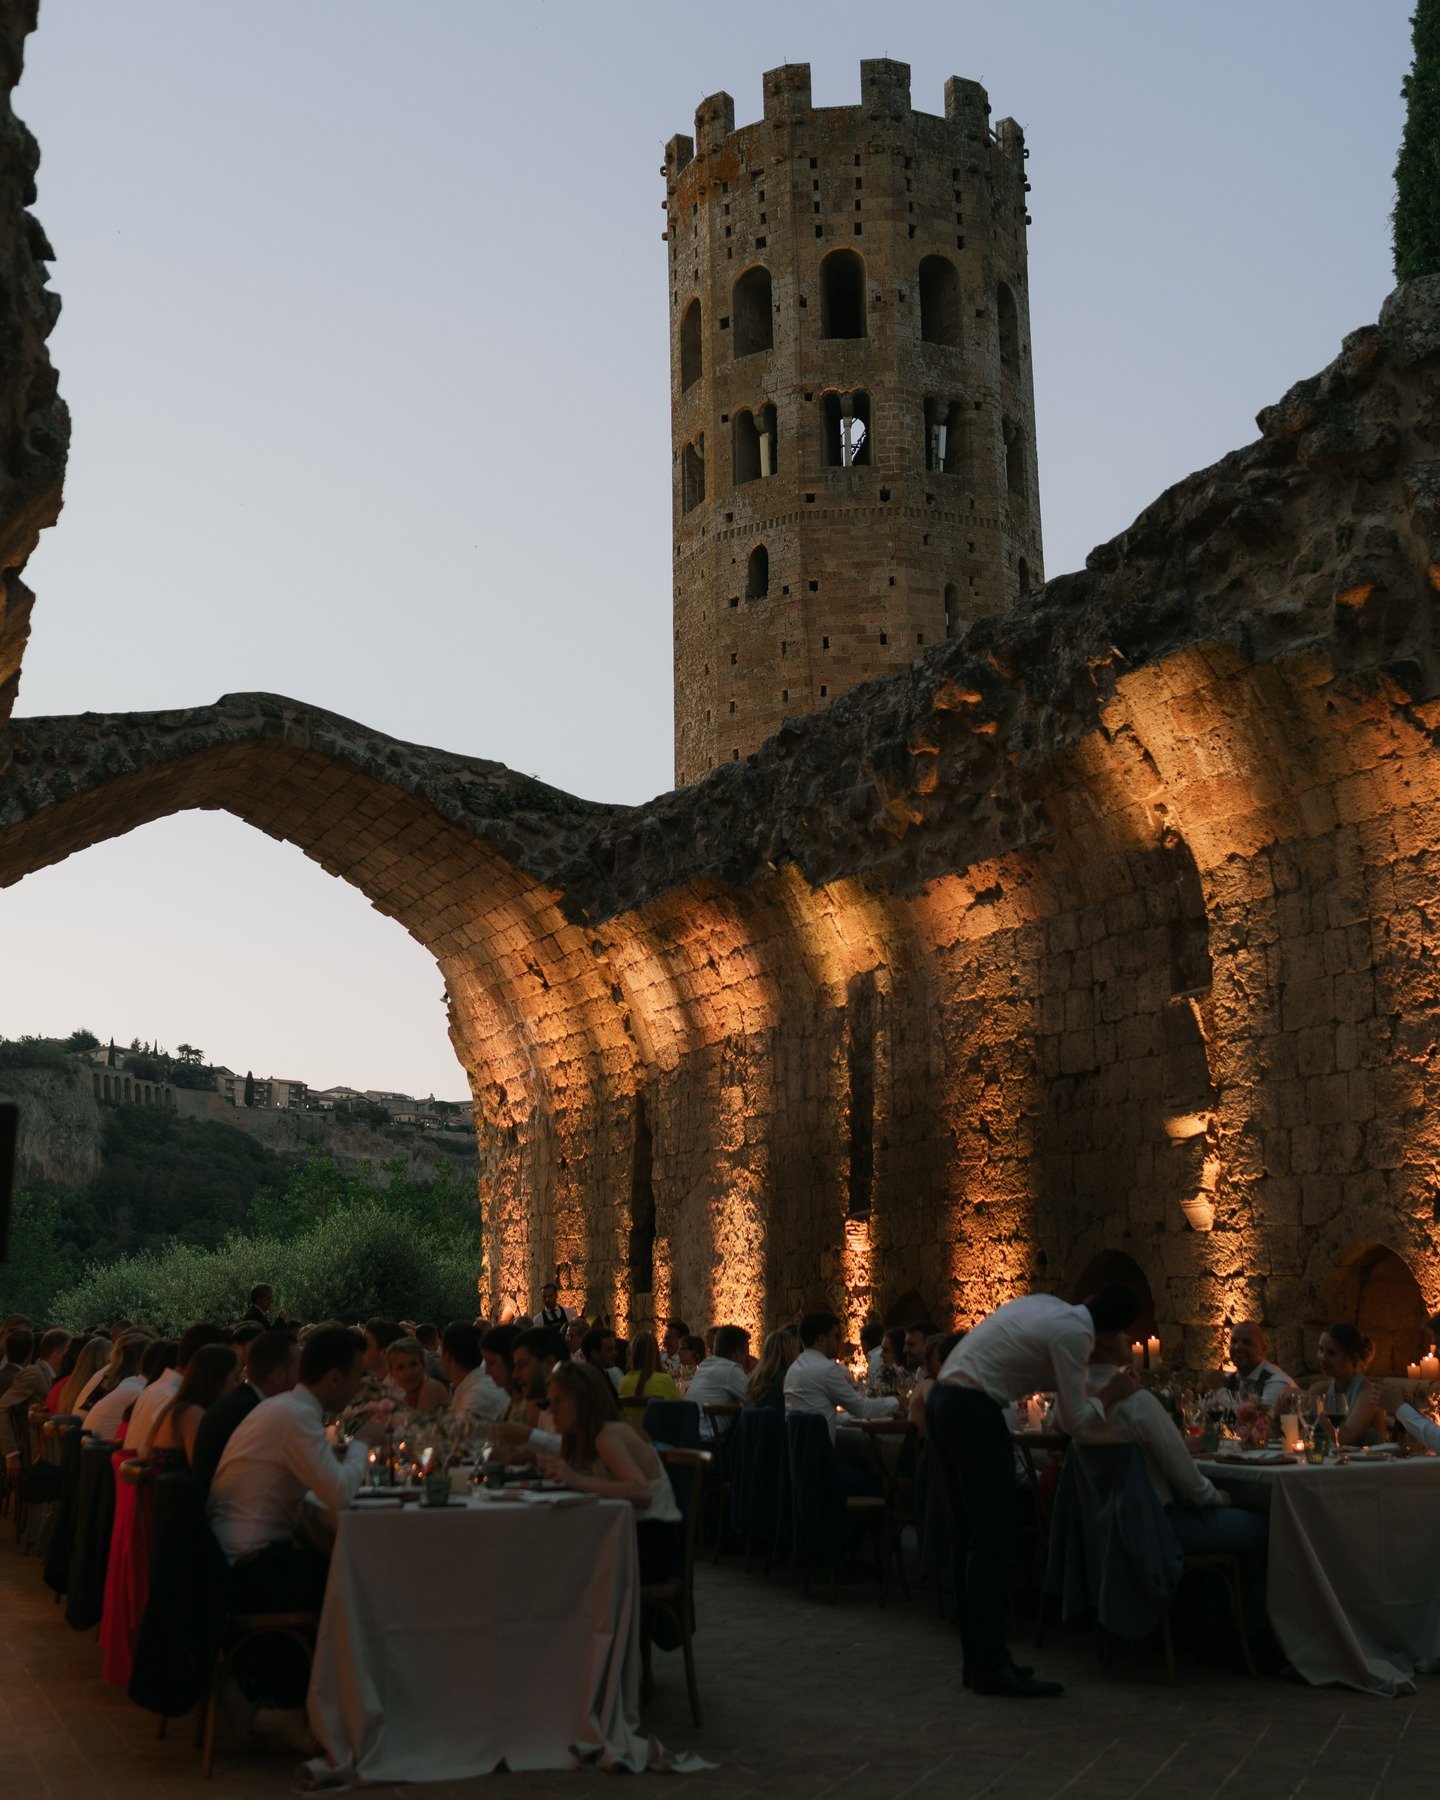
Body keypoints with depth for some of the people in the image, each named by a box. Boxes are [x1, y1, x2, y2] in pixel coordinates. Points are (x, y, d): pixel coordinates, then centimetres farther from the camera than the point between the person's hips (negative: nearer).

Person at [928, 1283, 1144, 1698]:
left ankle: (977, 1658, 19)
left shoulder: (1046, 1306, 15)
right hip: (974, 1410, -10)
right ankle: (992, 1667, -3)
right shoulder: (1073, 1334, -11)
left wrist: (1102, 1391, 19)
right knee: (993, 1543, -5)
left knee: (970, 1536, 13)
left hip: (942, 1400, 10)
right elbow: (1074, 1422, -7)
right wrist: (1112, 1393, 8)